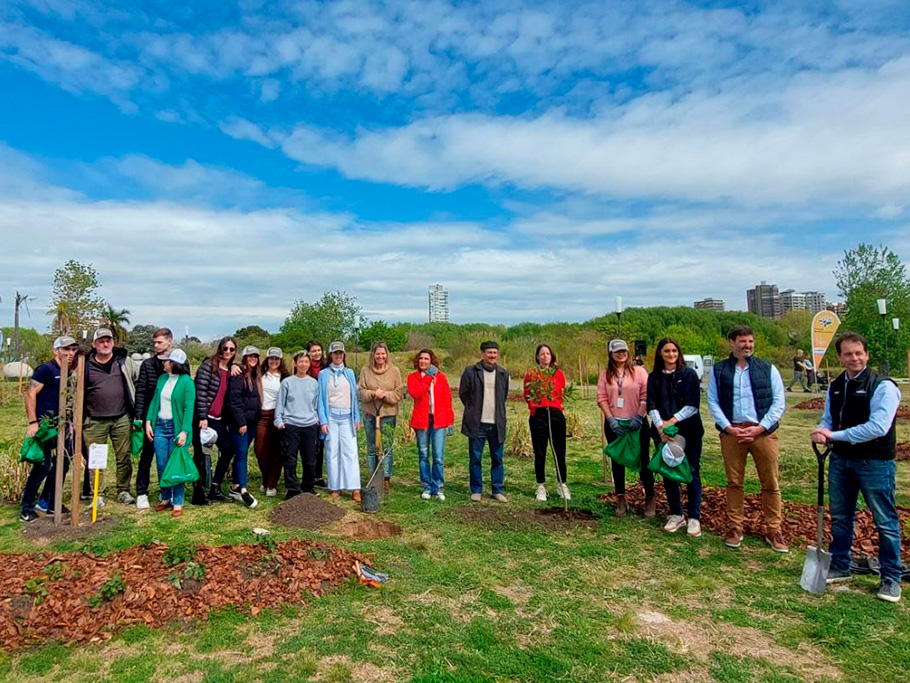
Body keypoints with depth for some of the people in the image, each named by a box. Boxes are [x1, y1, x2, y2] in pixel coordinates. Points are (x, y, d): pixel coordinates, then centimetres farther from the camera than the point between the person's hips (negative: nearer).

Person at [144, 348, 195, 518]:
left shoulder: (187, 382, -11)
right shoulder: (162, 378, 8)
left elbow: (189, 408, -14)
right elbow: (154, 401, 12)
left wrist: (184, 431, -20)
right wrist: (148, 422, 3)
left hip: (176, 427, -5)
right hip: (160, 426, 5)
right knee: (161, 466, 10)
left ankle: (178, 503, 11)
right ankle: (165, 498, 26)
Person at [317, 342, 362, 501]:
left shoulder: (349, 373, 10)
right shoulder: (323, 374, 5)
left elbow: (355, 396, 9)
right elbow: (321, 398, 2)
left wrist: (357, 418, 4)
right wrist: (322, 420, -6)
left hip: (347, 417, 1)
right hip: (331, 416, -1)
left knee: (350, 452, -4)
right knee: (332, 452, 2)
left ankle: (355, 488, -6)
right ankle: (336, 487, 9)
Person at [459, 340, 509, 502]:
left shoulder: (503, 374, 8)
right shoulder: (470, 371, -3)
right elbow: (463, 394, 6)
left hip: (497, 424, 3)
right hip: (477, 423, -2)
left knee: (497, 459, 7)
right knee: (475, 458, 4)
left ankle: (498, 490, 17)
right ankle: (476, 490, 15)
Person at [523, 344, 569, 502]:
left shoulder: (558, 373, 7)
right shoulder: (531, 374, 4)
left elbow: (562, 393, 9)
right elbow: (527, 395, 5)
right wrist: (535, 405, -8)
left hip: (556, 414, 1)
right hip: (538, 416, -1)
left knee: (560, 452, 5)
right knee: (539, 453, 5)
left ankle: (562, 485, 19)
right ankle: (541, 487, 16)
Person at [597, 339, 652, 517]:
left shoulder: (639, 371, 0)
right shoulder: (605, 375, 6)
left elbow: (646, 396, -6)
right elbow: (602, 399, -1)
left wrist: (639, 417, -14)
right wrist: (611, 419, -12)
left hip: (637, 423, -2)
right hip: (614, 424, 2)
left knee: (643, 460, 2)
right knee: (617, 461, 9)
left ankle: (650, 499, 14)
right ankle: (621, 499, 19)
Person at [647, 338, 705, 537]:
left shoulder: (689, 374, -1)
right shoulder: (654, 377, 8)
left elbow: (693, 405, -8)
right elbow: (651, 405, 0)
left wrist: (673, 421, -15)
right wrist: (660, 426, -14)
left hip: (689, 431, -3)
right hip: (662, 432, 3)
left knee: (692, 473, -1)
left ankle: (694, 518, 7)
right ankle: (676, 515, 20)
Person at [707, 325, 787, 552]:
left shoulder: (768, 369, 6)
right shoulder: (718, 371, 7)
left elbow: (779, 402, 2)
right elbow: (713, 402, 3)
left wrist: (760, 428, -9)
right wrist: (728, 427, -9)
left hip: (763, 431, 0)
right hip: (731, 432, 0)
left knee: (771, 483, 4)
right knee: (734, 482, 8)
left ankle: (773, 530, 17)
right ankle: (735, 528, 20)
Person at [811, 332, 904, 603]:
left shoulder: (883, 386, -14)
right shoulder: (835, 387, 8)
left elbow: (878, 427, -23)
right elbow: (828, 420, 14)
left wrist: (835, 435, -21)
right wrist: (822, 432, -10)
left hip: (874, 462, -6)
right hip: (840, 460, 7)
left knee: (885, 521, 5)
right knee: (840, 517, 16)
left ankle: (891, 578, 20)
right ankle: (840, 568, 31)